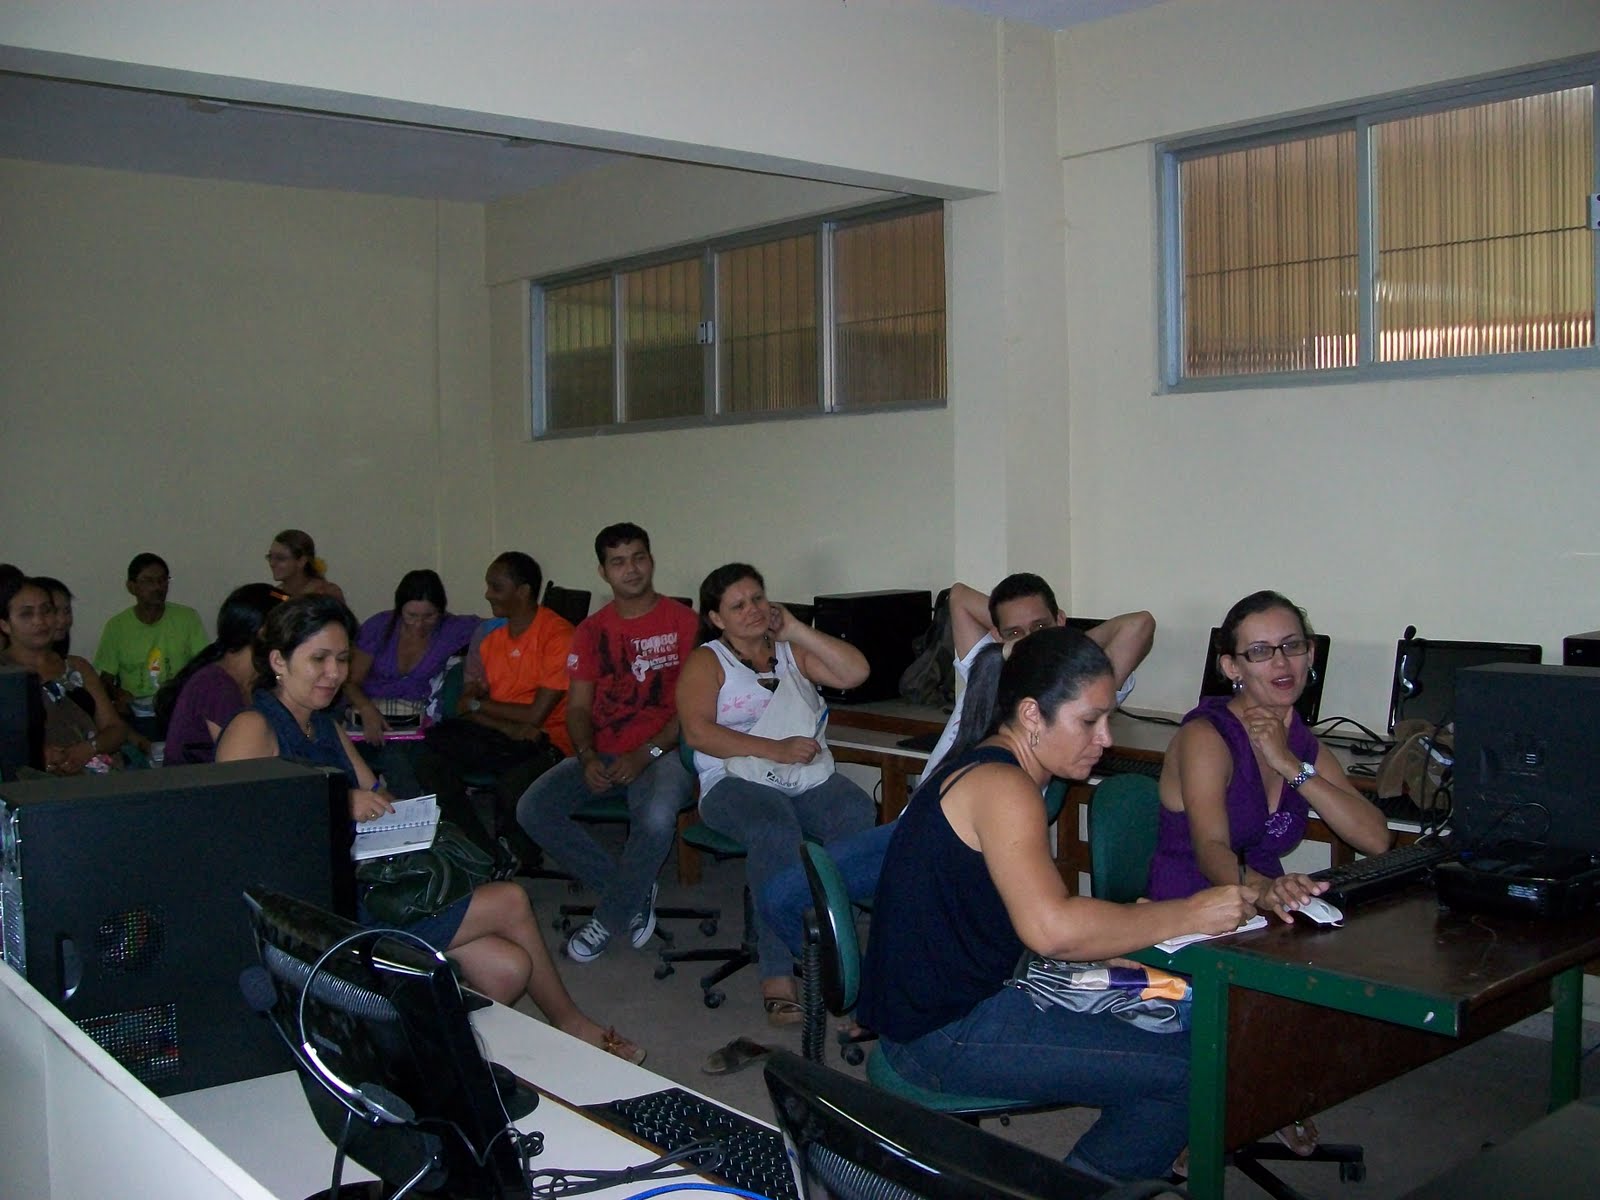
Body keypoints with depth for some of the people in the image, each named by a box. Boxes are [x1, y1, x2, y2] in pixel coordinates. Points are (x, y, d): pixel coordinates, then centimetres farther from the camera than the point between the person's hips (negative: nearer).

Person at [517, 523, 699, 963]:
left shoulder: (683, 621, -1)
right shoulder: (592, 631, 13)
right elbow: (578, 707, 9)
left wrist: (645, 754, -16)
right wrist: (587, 757, -11)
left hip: (662, 752, -5)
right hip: (602, 756, 5)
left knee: (656, 818, -36)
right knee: (532, 809, -18)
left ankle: (608, 918, -9)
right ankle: (634, 891, -6)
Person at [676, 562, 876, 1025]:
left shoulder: (791, 651, 21)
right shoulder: (706, 662, 8)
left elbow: (855, 671, 8)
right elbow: (699, 732, -8)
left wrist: (797, 630, 4)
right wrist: (775, 750, -17)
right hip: (735, 782, -4)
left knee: (857, 813, -30)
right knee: (775, 830, -37)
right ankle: (777, 973, -35)